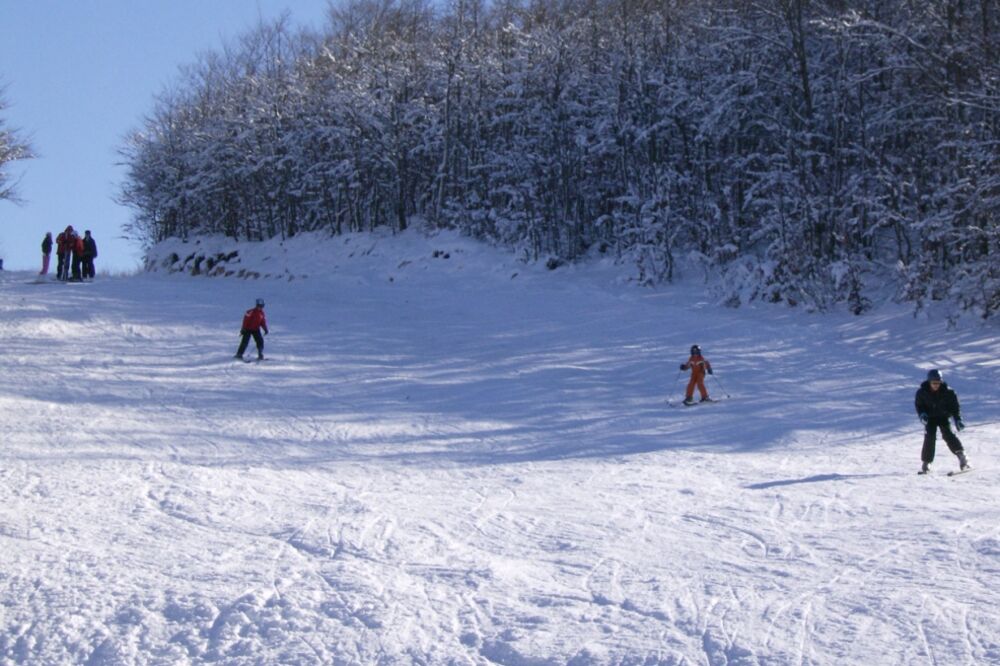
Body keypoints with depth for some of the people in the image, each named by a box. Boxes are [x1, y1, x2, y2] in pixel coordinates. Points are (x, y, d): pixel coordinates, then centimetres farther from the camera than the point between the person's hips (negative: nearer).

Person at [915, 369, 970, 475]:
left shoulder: (948, 392, -14)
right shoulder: (922, 392, -13)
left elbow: (955, 406, -6)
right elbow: (918, 404, 1)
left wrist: (958, 420, -14)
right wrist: (922, 414, -19)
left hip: (943, 416, -1)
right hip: (930, 418, 1)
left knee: (947, 434, -22)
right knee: (929, 437, -13)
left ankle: (961, 454, -20)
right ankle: (926, 462, -5)